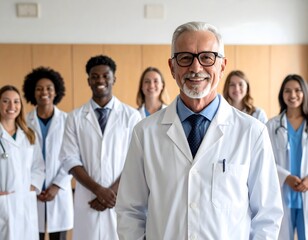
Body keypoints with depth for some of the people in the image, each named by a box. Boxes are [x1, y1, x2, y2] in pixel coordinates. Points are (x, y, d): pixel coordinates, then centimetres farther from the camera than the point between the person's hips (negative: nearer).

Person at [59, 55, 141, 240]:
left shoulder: (131, 116, 0)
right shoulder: (75, 117, 3)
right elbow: (70, 160, -1)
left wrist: (114, 191, -11)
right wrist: (99, 190, -12)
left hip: (122, 199, 0)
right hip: (88, 200, 1)